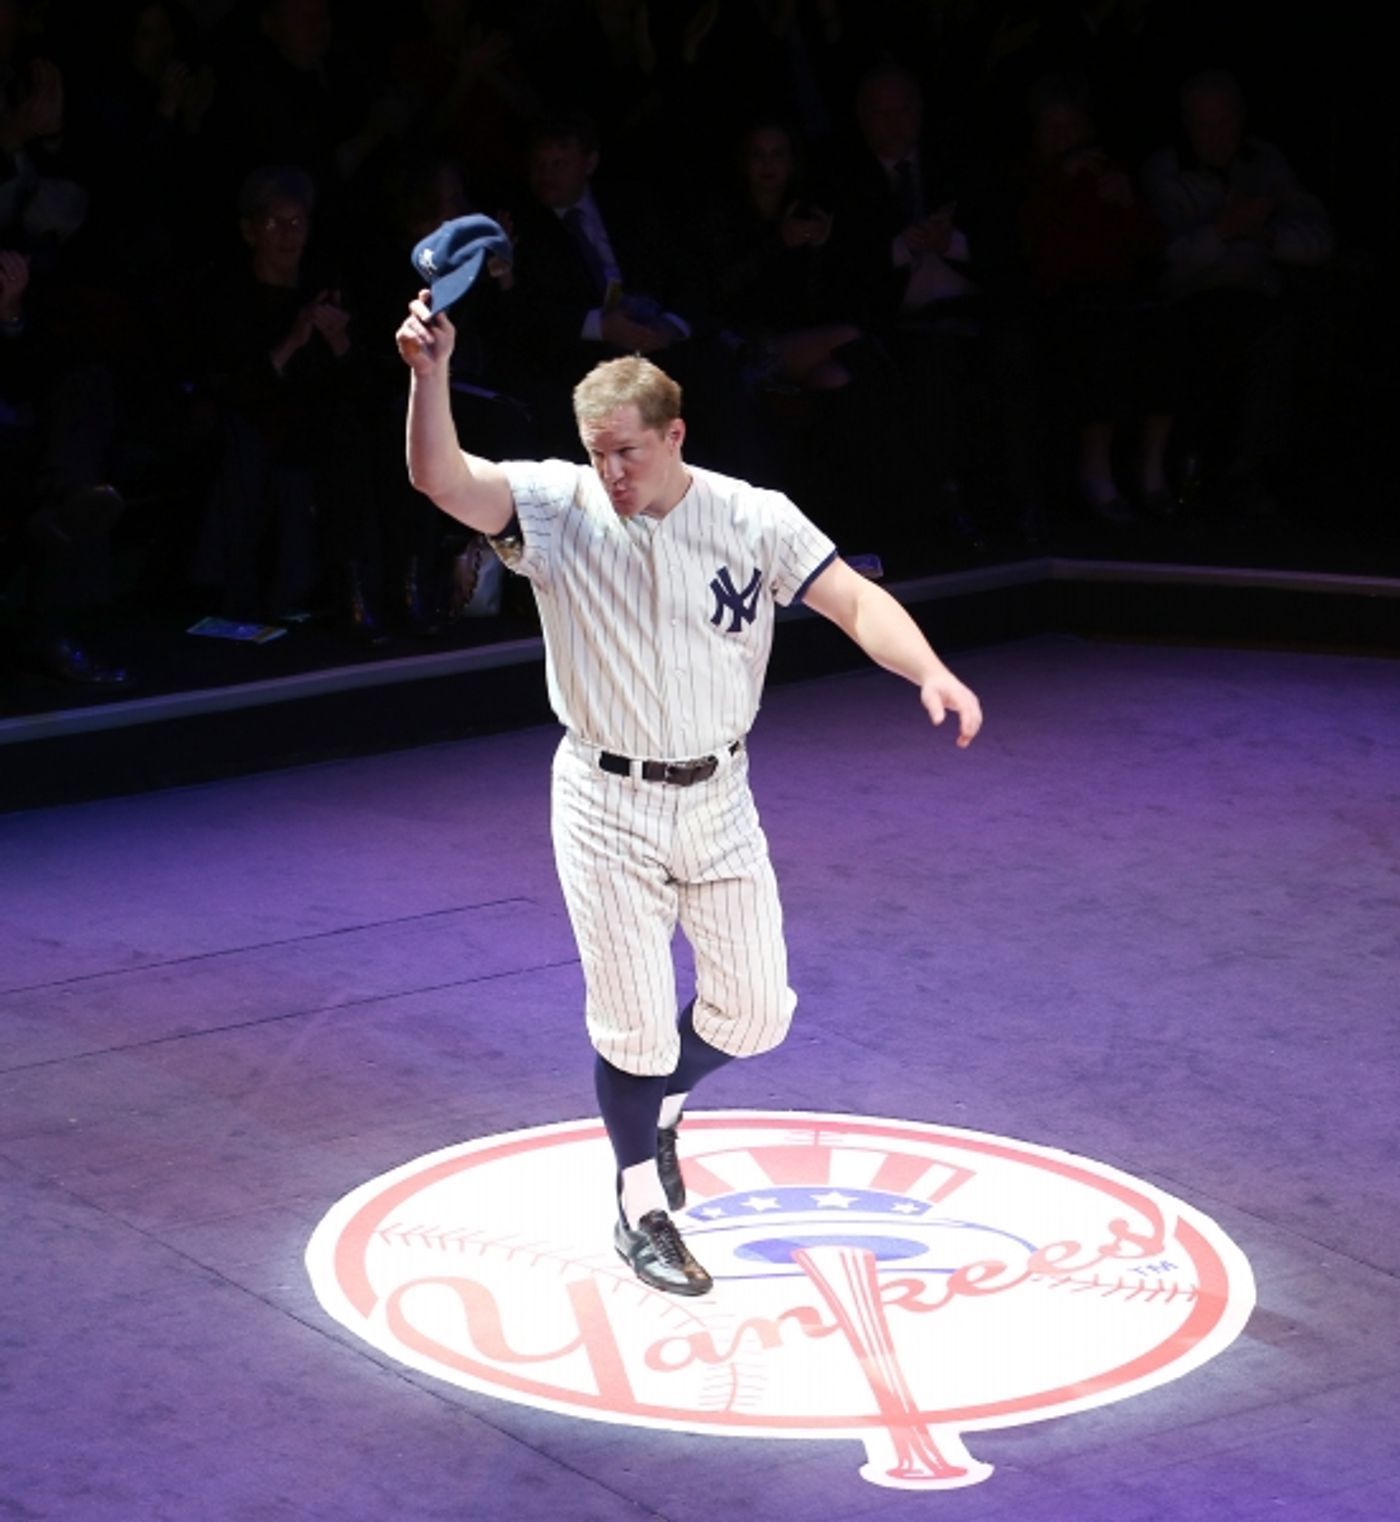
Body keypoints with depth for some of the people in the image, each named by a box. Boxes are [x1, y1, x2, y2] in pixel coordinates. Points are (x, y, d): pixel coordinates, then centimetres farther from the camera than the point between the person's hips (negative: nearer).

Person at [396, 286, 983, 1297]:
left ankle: (658, 1104, 40)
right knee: (633, 1022, 5)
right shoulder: (559, 507, -12)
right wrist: (431, 373, -42)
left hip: (719, 798, 2)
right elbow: (442, 481, -25)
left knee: (754, 1013, 8)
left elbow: (854, 601, -12)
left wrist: (930, 672, -30)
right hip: (607, 805, -2)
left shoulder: (753, 520, -8)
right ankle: (642, 1207, 27)